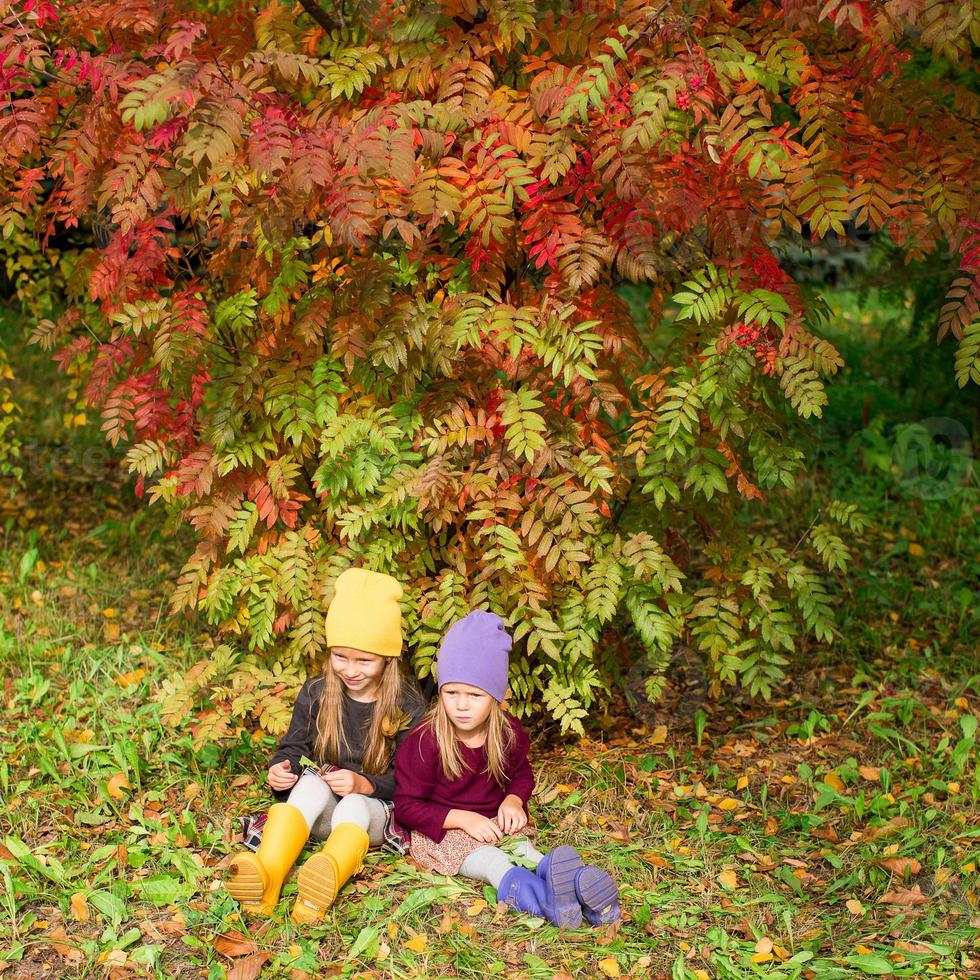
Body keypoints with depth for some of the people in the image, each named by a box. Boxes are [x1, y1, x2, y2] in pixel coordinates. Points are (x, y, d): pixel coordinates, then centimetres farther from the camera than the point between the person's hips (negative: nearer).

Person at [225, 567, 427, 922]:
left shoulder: (407, 706, -6)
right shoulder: (315, 693, 2)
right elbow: (294, 746, 9)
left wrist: (364, 784, -25)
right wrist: (281, 768, -15)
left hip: (376, 808, -2)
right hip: (320, 811, 2)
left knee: (353, 806, -38)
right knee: (311, 785, -33)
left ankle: (325, 879, -74)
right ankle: (265, 877, -59)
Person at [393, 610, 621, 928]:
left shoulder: (508, 733, -2)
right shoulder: (424, 742, -17)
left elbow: (521, 774, 17)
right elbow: (407, 806, -14)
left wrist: (513, 801, -8)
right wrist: (463, 819, -25)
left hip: (493, 824, 5)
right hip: (441, 831, -5)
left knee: (524, 849, -28)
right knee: (490, 860, -35)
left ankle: (573, 883, -53)